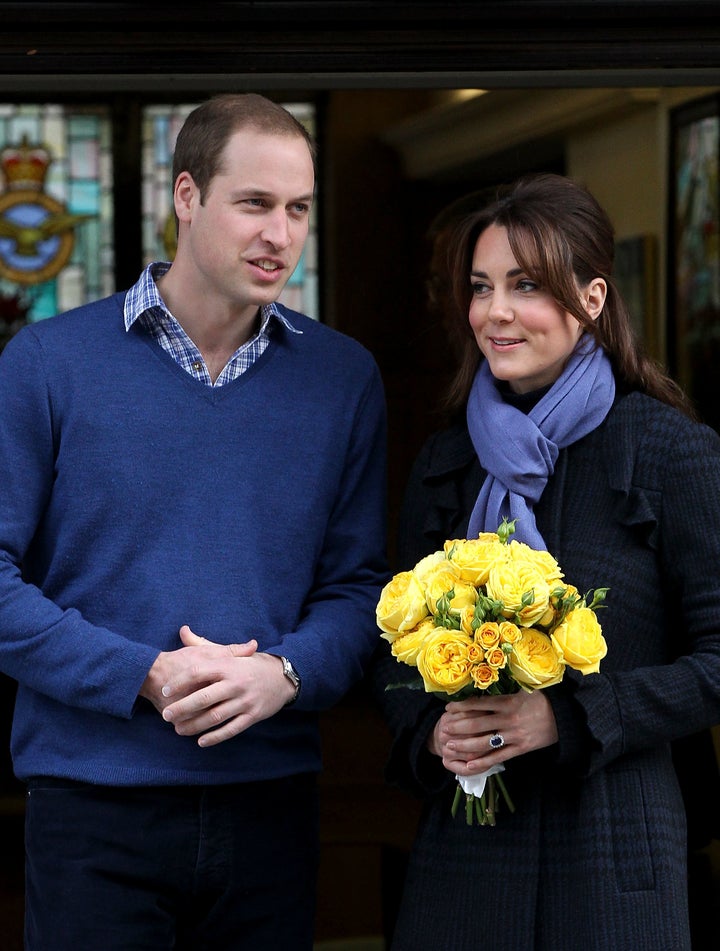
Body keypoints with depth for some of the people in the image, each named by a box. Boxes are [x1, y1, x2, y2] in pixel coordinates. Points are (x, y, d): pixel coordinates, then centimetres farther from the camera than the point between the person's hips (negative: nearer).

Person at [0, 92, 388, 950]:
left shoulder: (343, 378, 6)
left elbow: (358, 582, 6)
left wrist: (285, 672, -13)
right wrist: (146, 676, -15)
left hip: (271, 804, 3)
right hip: (93, 805, -2)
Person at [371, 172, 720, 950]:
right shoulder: (446, 461, 11)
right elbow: (397, 644, 15)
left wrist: (569, 715, -17)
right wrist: (427, 730, -6)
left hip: (612, 838, -4)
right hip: (461, 838, 4)